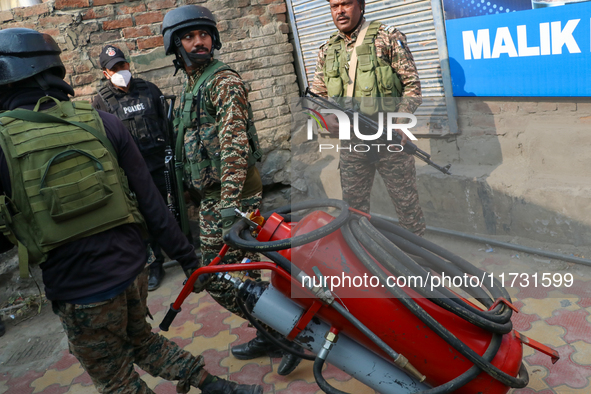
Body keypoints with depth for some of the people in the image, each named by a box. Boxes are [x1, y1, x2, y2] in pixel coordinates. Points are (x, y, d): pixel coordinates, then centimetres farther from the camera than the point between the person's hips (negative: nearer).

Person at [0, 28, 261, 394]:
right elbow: (150, 200, -3)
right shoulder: (102, 122, -5)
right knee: (141, 340, 30)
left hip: (77, 291, -4)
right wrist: (184, 253, 5)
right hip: (131, 267, 4)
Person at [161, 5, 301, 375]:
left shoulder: (223, 80, -9)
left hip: (234, 193, -10)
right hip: (210, 195, 10)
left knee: (231, 276, -9)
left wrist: (230, 200, -28)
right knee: (217, 274, 14)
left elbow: (234, 141, -21)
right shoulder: (191, 86, 20)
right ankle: (271, 334, 26)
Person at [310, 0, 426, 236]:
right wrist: (328, 117, -9)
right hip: (351, 142, 4)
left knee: (406, 201, 3)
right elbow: (316, 95, 13)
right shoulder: (327, 51, 11)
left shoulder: (387, 37, 0)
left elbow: (412, 85, -3)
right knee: (353, 206, 11)